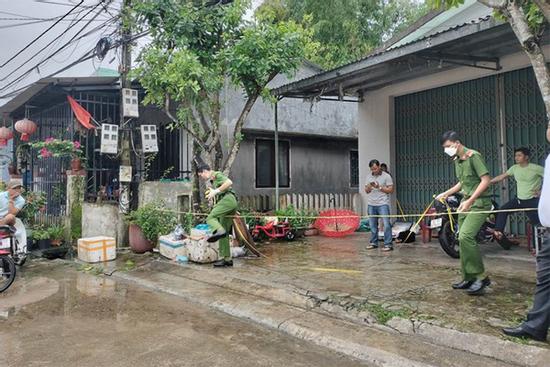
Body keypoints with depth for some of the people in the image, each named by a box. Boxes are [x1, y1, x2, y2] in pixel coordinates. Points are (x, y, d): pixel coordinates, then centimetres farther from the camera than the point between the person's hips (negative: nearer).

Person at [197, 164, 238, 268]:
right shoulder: (213, 181, 31)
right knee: (224, 234, 6)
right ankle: (227, 259, 6)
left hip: (228, 199, -9)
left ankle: (219, 231, -52)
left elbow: (229, 182, -15)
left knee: (210, 218, -24)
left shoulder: (217, 175, 3)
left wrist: (215, 191, -14)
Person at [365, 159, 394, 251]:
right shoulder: (368, 176, 11)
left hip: (383, 204, -5)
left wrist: (379, 187, -15)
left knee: (386, 224, -9)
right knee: (373, 225, 10)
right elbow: (366, 191, 13)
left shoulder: (386, 176, -3)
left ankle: (388, 244, -5)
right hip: (371, 204, 5)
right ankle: (374, 243, 20)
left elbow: (391, 190, -6)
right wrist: (369, 187, -9)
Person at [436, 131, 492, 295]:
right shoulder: (457, 160, 14)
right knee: (463, 239, 8)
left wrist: (470, 200, -22)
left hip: (479, 202, -9)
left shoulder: (473, 156, -12)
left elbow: (486, 180, -17)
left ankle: (481, 277, -10)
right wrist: (446, 193, 16)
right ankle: (469, 278, 18)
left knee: (465, 236, -22)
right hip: (466, 203, 9)